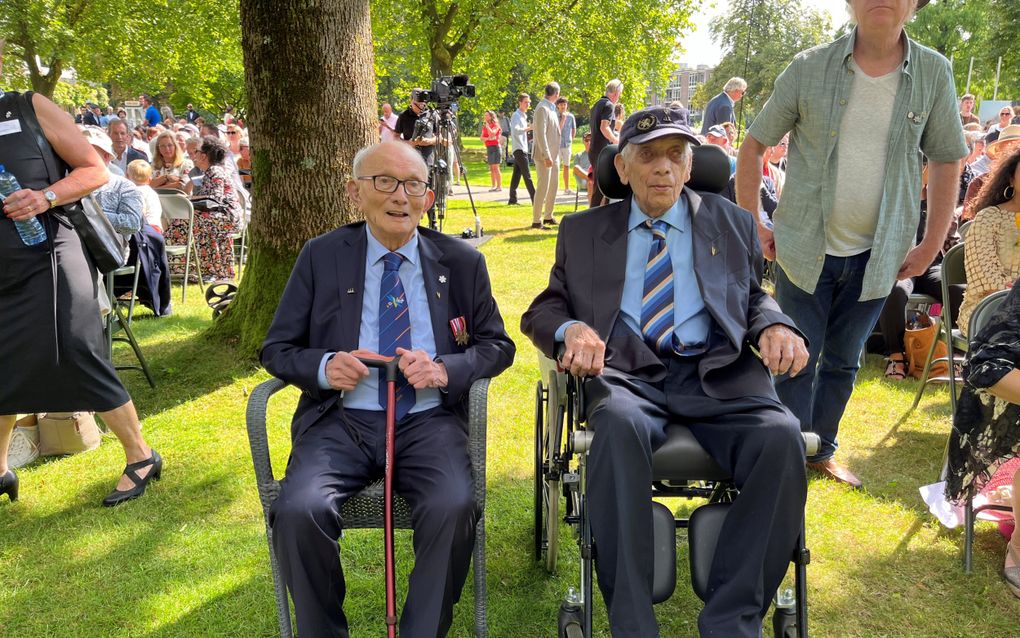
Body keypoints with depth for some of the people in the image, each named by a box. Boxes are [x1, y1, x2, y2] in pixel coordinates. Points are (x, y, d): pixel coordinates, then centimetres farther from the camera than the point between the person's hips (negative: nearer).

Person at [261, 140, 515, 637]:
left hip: (429, 419, 0)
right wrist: (323, 367, -12)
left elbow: (498, 346, 11)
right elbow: (276, 349, 11)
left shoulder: (462, 262, 10)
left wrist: (445, 369, -10)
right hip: (342, 419, 1)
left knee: (454, 508, -30)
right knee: (298, 511, -27)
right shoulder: (321, 257, 9)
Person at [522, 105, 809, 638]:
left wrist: (774, 327, -2)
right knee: (619, 425, -37)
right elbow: (542, 309, 14)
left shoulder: (731, 224, 21)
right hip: (626, 371, -1)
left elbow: (754, 300, 23)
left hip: (716, 373, 2)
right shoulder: (583, 232, 18)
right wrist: (572, 328, -11)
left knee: (781, 437, -29)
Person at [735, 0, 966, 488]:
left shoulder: (934, 73, -2)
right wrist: (751, 227, -3)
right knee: (797, 361, 3)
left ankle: (822, 452, 34)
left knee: (843, 361, 16)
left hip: (875, 256, 3)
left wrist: (930, 246, 4)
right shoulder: (809, 68, -8)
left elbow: (946, 160, 7)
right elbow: (753, 145, 0)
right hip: (805, 248, -2)